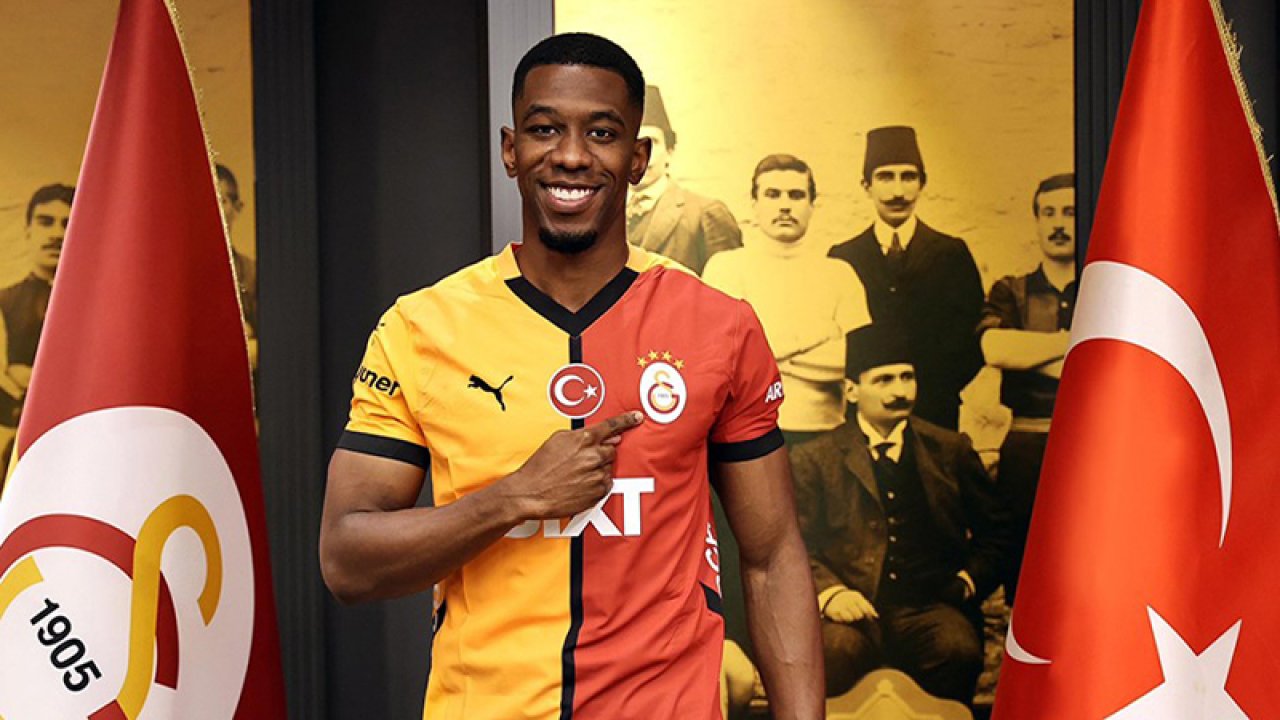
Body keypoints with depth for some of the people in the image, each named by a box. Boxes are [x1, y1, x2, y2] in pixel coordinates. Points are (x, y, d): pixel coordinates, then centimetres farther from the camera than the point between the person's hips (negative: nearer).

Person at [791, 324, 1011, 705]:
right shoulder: (815, 458, 11)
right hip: (853, 608, -1)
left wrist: (970, 580, 5)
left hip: (929, 606, 2)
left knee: (958, 648, -32)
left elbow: (995, 530, 23)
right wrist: (828, 591, -12)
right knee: (835, 648, -35)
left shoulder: (952, 450, 16)